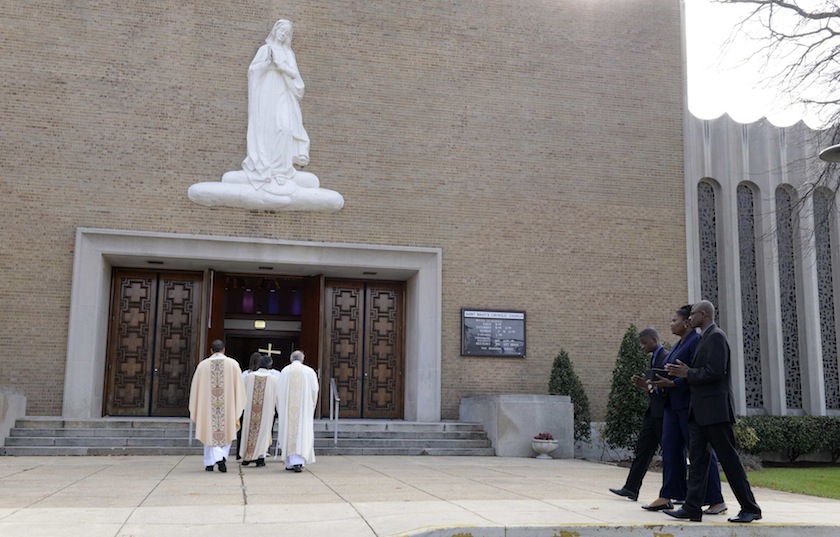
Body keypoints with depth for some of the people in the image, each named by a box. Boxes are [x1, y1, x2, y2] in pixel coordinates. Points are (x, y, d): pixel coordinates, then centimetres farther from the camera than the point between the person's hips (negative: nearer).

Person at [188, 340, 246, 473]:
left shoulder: (203, 365, 2)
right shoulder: (233, 364, 0)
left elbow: (195, 387, 6)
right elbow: (239, 387, -1)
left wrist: (195, 410, 14)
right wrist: (238, 407, 6)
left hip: (208, 406, 1)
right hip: (227, 406, 0)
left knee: (210, 432, 10)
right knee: (226, 432, 13)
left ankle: (210, 463, -3)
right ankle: (222, 456, -8)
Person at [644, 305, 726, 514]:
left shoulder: (697, 341, -11)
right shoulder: (678, 344, 19)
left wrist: (672, 383, -22)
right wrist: (661, 383, 7)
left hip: (690, 404, -10)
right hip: (673, 403, 10)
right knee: (670, 447, 7)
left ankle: (716, 501, 2)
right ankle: (667, 496, 11)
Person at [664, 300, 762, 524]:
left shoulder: (716, 336, -11)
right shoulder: (705, 338, 19)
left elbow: (714, 372, -21)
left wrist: (687, 374, -11)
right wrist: (686, 371, 7)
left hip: (714, 409, -10)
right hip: (699, 410, 10)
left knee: (729, 458, -4)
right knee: (697, 458, 5)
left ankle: (750, 508, 4)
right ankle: (692, 507, 5)